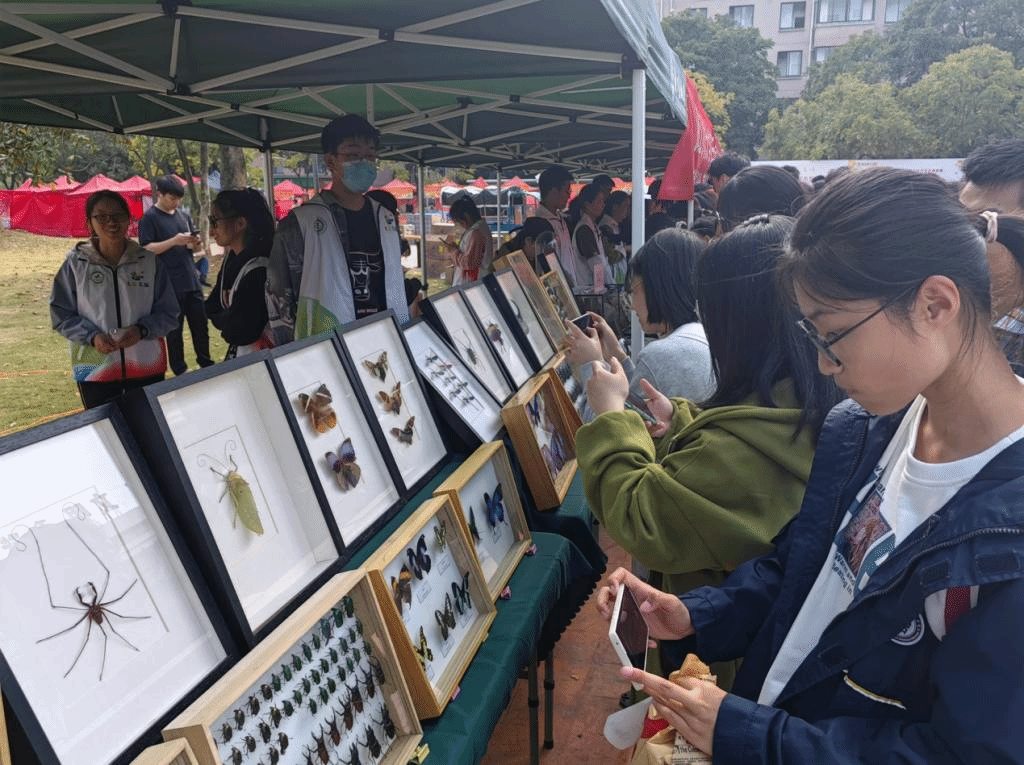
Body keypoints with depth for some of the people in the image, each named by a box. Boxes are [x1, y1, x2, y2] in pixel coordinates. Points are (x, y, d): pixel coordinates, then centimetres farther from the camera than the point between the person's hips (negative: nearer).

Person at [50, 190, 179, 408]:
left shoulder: (150, 262, 0)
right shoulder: (75, 263, 0)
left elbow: (168, 313, 3)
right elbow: (61, 315, 4)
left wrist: (142, 330, -16)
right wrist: (92, 336, -14)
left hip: (147, 367, 1)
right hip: (94, 371, 0)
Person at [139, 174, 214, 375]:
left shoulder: (183, 215, 13)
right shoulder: (149, 218, -5)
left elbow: (195, 245, 19)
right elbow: (146, 249, -12)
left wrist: (195, 242, -5)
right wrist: (174, 241, -22)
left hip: (192, 280, 6)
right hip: (170, 283, -6)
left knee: (200, 323, 11)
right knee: (174, 329, 3)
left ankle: (206, 363, 24)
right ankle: (179, 370, 12)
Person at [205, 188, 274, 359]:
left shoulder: (258, 271, -25)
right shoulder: (231, 259, 3)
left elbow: (238, 331, -21)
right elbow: (211, 307, 9)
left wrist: (218, 319, -2)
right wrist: (226, 318, -10)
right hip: (237, 354, 8)